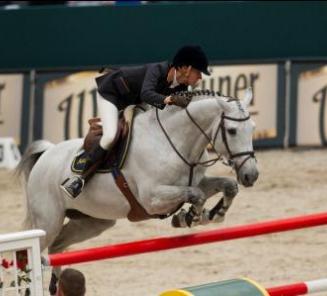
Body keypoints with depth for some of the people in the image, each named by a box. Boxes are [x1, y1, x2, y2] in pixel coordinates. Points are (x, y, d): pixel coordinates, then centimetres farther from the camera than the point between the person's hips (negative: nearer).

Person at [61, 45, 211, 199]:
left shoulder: (181, 87, -15)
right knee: (110, 136, -27)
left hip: (132, 101, 9)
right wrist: (169, 99, -72)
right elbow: (146, 94, -55)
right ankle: (81, 177, -18)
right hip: (110, 92, -8)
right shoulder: (157, 70, -36)